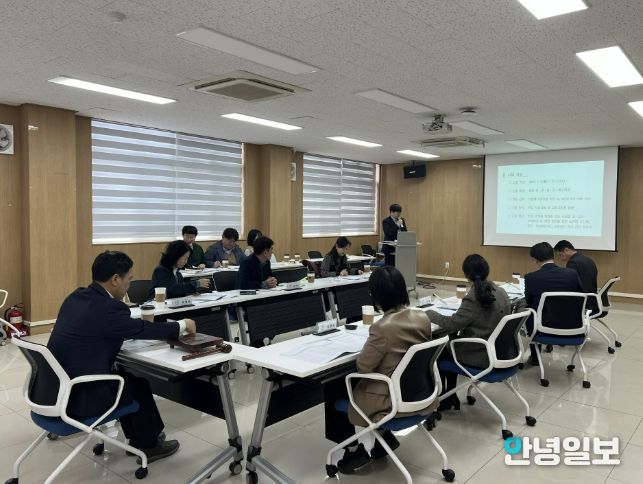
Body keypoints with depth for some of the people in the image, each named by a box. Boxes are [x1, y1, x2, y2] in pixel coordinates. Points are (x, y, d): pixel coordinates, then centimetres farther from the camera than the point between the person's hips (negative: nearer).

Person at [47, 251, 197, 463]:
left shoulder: (76, 296, 5)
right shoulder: (108, 308, -22)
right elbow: (144, 330, -7)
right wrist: (182, 325, 8)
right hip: (78, 396, -8)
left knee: (124, 377, 23)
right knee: (137, 383, 13)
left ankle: (138, 437, 36)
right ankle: (149, 444, 31)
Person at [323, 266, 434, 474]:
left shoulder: (383, 328, -29)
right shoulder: (423, 318, -7)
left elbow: (362, 367, -17)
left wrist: (369, 345, 1)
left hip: (392, 400, -7)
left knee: (333, 389, 14)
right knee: (351, 381, 27)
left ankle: (353, 449, 24)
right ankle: (384, 436, 27)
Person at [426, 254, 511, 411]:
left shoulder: (473, 299, -25)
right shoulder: (501, 293, -1)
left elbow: (451, 324, -22)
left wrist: (429, 313, -8)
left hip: (479, 357, -7)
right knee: (450, 344, 24)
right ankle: (450, 397, 30)